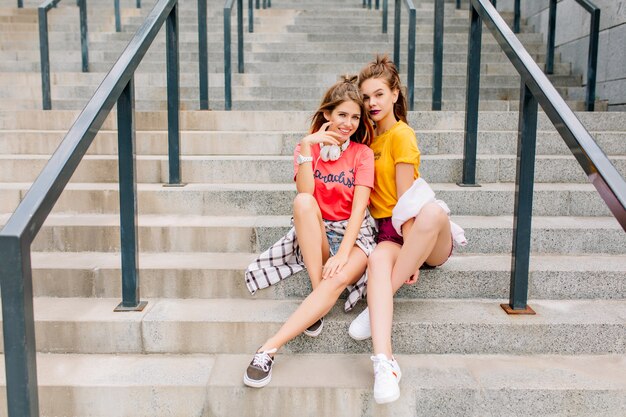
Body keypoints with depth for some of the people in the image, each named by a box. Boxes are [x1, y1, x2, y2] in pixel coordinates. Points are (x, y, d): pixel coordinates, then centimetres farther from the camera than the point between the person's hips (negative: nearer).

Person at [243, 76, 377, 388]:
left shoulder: (362, 153, 3)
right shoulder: (307, 147, 6)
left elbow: (359, 207, -11)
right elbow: (305, 194, -13)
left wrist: (342, 253, -25)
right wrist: (307, 146, -19)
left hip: (353, 234, -1)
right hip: (314, 234, 1)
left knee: (339, 278, -35)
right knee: (302, 203, -33)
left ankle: (269, 348, -38)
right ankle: (317, 296, -27)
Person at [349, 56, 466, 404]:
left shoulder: (402, 134, -4)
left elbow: (405, 198, -12)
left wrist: (412, 252, -18)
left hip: (415, 229, -4)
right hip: (387, 231, 4)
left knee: (434, 211, -40)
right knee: (377, 260, -33)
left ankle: (380, 303, -28)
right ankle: (385, 361, -43)